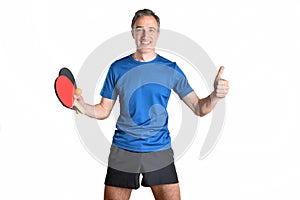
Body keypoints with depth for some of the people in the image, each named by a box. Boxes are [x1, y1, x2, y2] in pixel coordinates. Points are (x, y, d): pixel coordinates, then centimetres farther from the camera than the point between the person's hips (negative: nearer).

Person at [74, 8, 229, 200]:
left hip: (160, 152, 0)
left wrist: (215, 96, -23)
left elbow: (199, 108, -2)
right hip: (122, 152, 1)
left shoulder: (171, 69, 1)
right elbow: (103, 111, 8)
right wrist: (83, 105, -12)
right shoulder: (117, 68, 2)